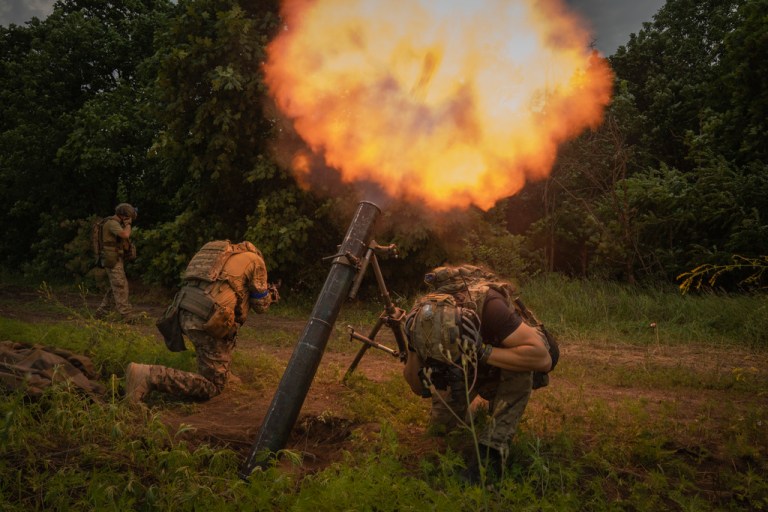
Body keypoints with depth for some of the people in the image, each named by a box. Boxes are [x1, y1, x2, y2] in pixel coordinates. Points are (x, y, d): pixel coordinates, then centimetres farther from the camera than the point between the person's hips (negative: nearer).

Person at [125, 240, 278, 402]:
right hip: (208, 322, -8)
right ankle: (149, 376, -12)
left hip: (185, 314, 8)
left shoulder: (224, 254, 27)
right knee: (212, 387, 1)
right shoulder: (255, 260, 9)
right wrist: (269, 294, 34)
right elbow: (260, 305, 12)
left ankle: (221, 372, 30)